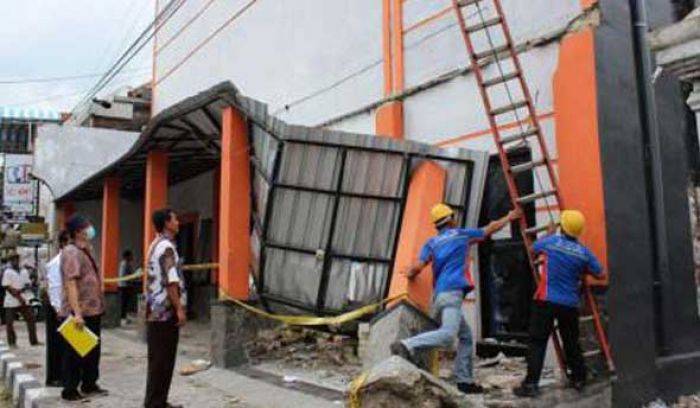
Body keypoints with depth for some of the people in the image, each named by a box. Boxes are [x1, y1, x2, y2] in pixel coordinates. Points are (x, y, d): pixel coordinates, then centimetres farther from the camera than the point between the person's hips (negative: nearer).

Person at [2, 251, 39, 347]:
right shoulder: (7, 272, -4)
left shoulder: (24, 271, 11)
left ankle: (33, 341, 10)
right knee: (9, 322, -2)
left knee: (31, 319, 3)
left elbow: (29, 284, 7)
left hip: (24, 301, 5)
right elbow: (7, 287, -11)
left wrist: (21, 290, -14)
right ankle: (12, 342, 10)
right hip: (11, 302, -4)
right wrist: (19, 298, -15)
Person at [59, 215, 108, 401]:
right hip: (79, 313, -10)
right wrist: (77, 313, -29)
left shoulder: (86, 251, 15)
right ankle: (70, 390, 13)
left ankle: (89, 385, 29)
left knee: (93, 350, 17)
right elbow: (71, 283, -23)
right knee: (74, 353, 2)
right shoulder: (72, 252, -16)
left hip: (92, 311, 10)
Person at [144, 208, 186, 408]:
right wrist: (179, 309, -20)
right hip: (165, 312, -10)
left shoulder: (156, 245, 16)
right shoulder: (167, 247, -16)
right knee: (162, 360, -3)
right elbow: (171, 282, -23)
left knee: (159, 359, 14)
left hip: (156, 311, 10)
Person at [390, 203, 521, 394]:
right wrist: (509, 217, 43)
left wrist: (409, 274, 23)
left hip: (438, 296, 7)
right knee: (447, 334, -25)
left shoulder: (431, 243, 18)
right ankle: (407, 346, -42)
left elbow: (418, 267, 2)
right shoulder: (462, 234, 13)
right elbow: (491, 228, 27)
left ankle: (464, 380, 14)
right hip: (451, 293, -7)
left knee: (465, 336, 17)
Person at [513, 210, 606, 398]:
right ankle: (579, 379, 30)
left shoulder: (551, 241, -4)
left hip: (546, 301, -3)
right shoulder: (584, 252, 0)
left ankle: (531, 383, -7)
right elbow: (601, 274, 8)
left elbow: (534, 248, 17)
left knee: (537, 342, -2)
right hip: (570, 304, 3)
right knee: (571, 343, 19)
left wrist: (549, 233, 31)